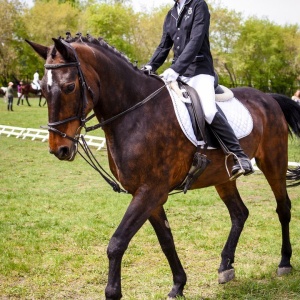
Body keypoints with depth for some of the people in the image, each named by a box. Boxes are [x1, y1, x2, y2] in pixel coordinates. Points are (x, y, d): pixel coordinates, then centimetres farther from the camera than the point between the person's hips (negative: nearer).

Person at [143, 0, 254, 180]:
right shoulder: (171, 15, 16)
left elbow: (195, 41, -15)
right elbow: (164, 46, 17)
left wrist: (176, 68, -25)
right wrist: (150, 67, -1)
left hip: (199, 70, -8)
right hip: (178, 72, 8)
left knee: (209, 112, -29)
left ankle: (241, 158, -22)